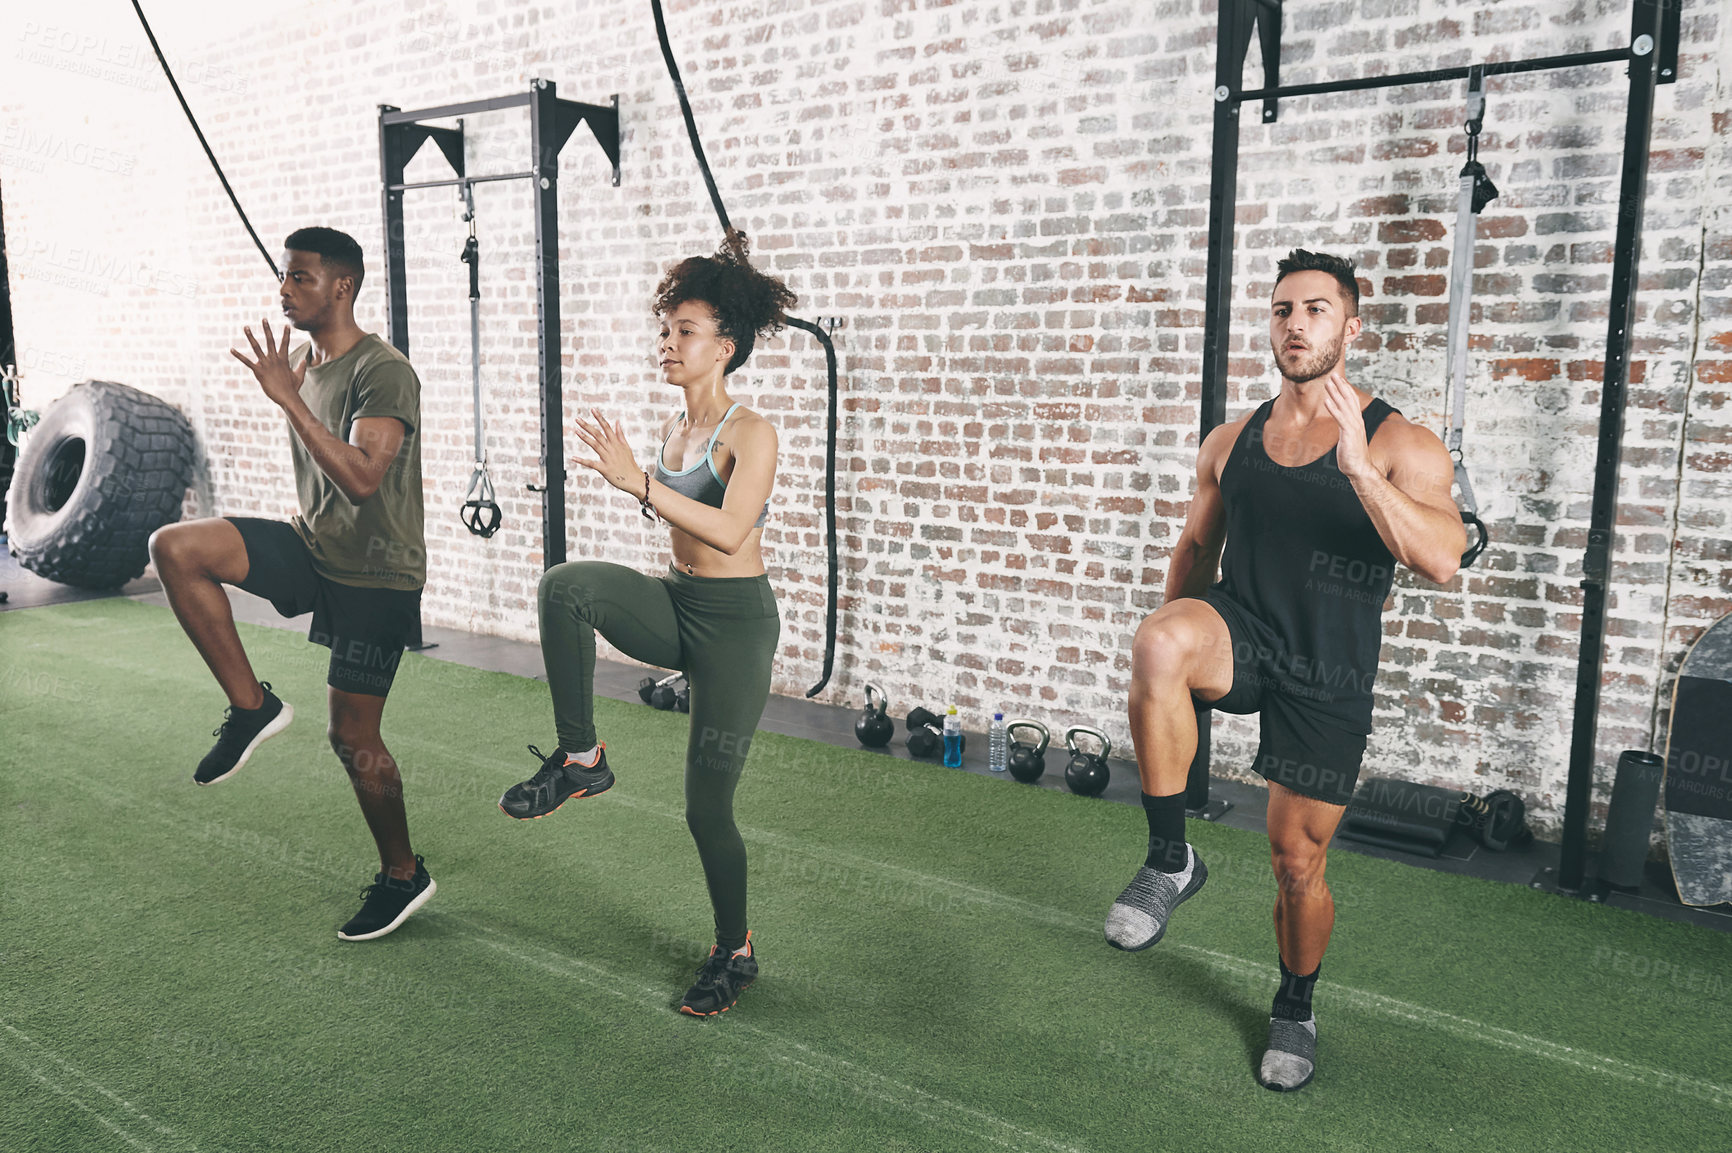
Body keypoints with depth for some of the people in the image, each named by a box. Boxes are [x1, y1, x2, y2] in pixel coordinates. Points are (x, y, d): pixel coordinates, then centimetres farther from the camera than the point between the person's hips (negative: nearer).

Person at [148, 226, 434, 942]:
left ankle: (402, 875, 20)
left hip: (374, 574, -7)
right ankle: (251, 706, -3)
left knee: (352, 737, -2)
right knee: (175, 547, -14)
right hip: (312, 548, 7)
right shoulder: (303, 363, 8)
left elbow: (361, 479, -31)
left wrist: (287, 399, -32)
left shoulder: (383, 373, -18)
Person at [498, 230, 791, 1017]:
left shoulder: (750, 434, -14)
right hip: (674, 604, 6)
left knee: (707, 806, 2)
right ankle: (580, 759, -13)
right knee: (567, 584, -27)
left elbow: (730, 531, -31)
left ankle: (736, 953, 26)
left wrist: (640, 484, -35)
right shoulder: (674, 428, 8)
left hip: (735, 621, -6)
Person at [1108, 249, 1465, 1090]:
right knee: (1160, 642, -36)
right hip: (1239, 636, 2)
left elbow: (1441, 560, -21)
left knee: (1299, 864, 8)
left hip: (1326, 678, -1)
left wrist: (1357, 466, -32)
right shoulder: (1231, 443, 6)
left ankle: (1295, 1013, 38)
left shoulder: (1401, 446, -6)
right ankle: (1169, 860, -20)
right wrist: (1172, 653, 16)